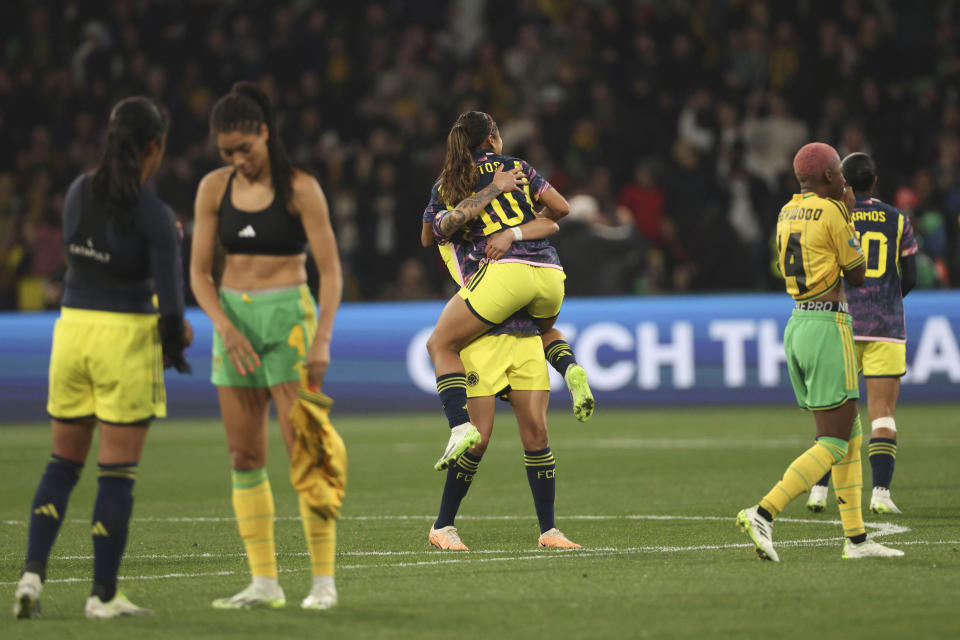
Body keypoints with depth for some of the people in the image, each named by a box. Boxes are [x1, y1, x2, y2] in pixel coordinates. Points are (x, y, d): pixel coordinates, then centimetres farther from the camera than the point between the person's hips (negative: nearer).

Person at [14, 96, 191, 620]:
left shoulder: (79, 192, 3)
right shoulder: (154, 215, -14)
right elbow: (170, 299, -14)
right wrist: (172, 348, 4)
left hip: (71, 329, 5)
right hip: (125, 339, -5)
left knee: (63, 463, 16)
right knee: (117, 472, 2)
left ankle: (33, 572, 3)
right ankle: (103, 594, 6)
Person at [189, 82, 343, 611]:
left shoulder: (299, 188, -6)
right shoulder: (215, 188, 5)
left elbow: (330, 270, -7)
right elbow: (199, 271, 6)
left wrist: (322, 340, -17)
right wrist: (225, 327, -9)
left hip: (288, 315, -4)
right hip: (232, 317, 5)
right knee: (244, 456, 2)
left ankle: (324, 579, -7)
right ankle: (264, 582, 6)